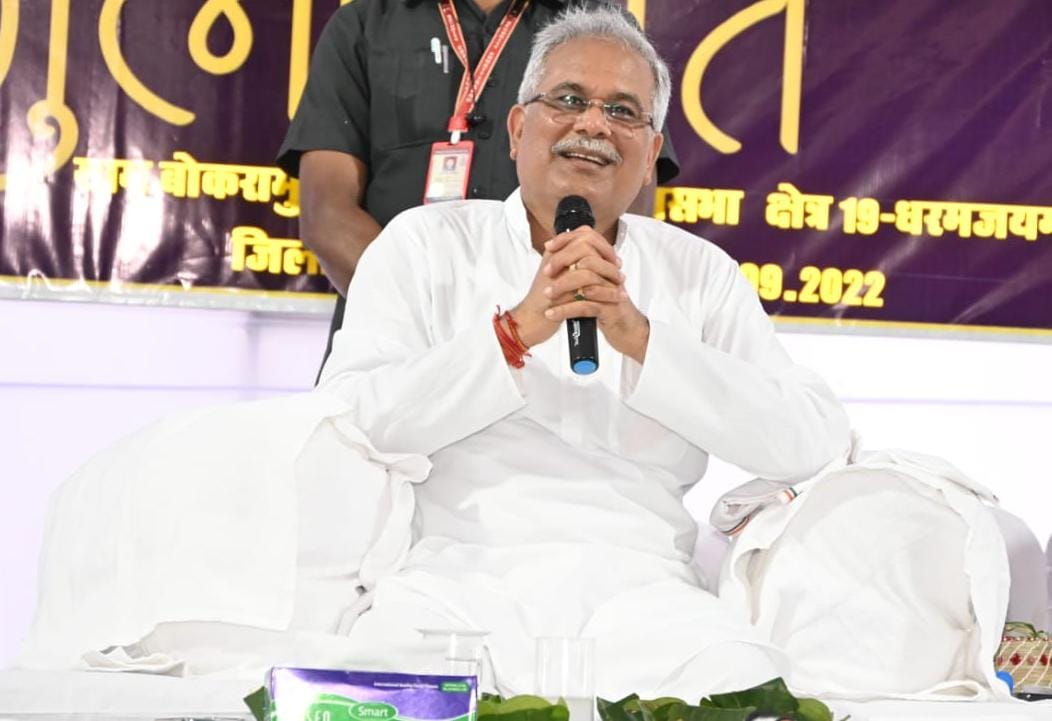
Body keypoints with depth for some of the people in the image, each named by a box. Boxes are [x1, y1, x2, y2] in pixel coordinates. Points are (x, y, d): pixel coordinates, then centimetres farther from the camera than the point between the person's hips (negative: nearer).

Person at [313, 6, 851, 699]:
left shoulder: (701, 272, 14)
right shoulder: (426, 244, 10)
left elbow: (815, 440, 0)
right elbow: (342, 419, -5)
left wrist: (643, 338, -11)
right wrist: (515, 331, -15)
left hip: (636, 585, 1)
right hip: (459, 578, -1)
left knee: (749, 687, -29)